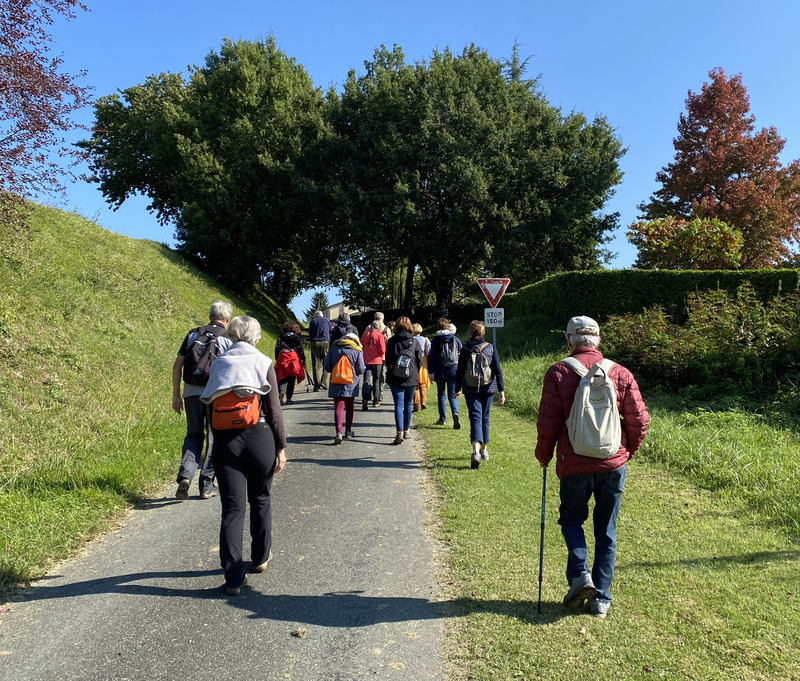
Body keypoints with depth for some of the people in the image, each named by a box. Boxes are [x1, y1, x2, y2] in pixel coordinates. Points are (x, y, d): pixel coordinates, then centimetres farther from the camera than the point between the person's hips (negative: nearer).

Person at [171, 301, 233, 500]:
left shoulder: (193, 334, 10)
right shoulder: (228, 338, 1)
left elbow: (177, 365, 8)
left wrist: (176, 395, 12)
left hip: (191, 392, 3)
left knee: (193, 435, 16)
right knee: (214, 439, 10)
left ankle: (185, 475, -5)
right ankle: (206, 486, 14)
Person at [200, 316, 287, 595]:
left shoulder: (219, 364, 6)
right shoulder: (263, 363, -4)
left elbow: (210, 406, 11)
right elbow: (273, 410, -5)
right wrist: (281, 446, -1)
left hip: (224, 440, 2)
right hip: (258, 437, -2)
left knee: (232, 507, 3)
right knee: (260, 500, 19)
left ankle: (233, 577, 0)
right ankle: (261, 557, 34)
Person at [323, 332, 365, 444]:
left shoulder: (333, 349, 1)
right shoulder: (357, 351, -5)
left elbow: (327, 367, 2)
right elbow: (361, 370, -6)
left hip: (336, 384, 0)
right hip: (351, 384, 0)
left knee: (338, 407, -2)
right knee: (349, 407, 17)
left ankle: (339, 432, -18)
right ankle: (348, 431, 25)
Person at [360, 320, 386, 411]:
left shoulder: (365, 334, 4)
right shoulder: (380, 335, -6)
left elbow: (361, 347, 12)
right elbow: (382, 350, -11)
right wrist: (381, 356, 7)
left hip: (366, 361, 2)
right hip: (377, 361, -2)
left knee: (366, 381, -3)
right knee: (376, 381, 12)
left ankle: (365, 400, -22)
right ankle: (376, 401, 18)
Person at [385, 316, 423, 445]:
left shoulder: (391, 341, -2)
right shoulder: (414, 341, -3)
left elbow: (387, 359, 4)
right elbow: (420, 360, 1)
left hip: (394, 377, -1)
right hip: (411, 377, 1)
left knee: (398, 404, -2)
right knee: (408, 404, 16)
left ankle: (400, 431, -17)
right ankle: (406, 430, 25)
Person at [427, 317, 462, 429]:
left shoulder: (436, 340, -4)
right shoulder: (455, 339, 4)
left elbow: (432, 357, -5)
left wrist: (431, 372, 0)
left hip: (440, 371, -2)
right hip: (454, 370, 2)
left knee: (441, 395, 13)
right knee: (452, 395, 5)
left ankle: (442, 418, 15)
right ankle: (455, 413, -21)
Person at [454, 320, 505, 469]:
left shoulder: (465, 349, -2)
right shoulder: (491, 348, -2)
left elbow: (460, 371, 3)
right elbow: (498, 371, -5)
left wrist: (457, 389, 15)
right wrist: (501, 390, -3)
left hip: (470, 389, -1)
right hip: (488, 388, 1)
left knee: (475, 418, -6)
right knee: (485, 418, 17)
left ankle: (476, 450, -27)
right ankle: (484, 450, 29)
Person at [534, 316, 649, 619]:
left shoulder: (558, 372, -7)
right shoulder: (620, 373, 0)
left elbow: (548, 422, -7)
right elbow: (639, 418, 2)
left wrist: (543, 455, 9)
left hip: (574, 465, -2)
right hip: (613, 464, 2)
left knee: (571, 518, 20)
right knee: (606, 531, 14)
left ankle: (579, 574, 1)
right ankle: (601, 599, 18)